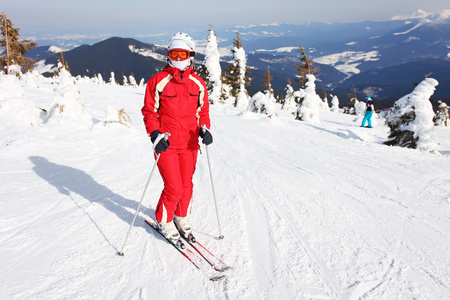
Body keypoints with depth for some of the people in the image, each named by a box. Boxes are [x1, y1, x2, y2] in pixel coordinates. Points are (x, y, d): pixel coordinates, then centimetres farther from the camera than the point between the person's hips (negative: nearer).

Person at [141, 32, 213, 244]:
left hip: (189, 144, 4)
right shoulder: (158, 81, -5)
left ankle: (182, 217, 37)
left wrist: (204, 129, -6)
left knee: (186, 185, 12)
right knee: (174, 188, -5)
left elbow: (203, 110, 13)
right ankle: (164, 220, 22)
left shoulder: (198, 83, 5)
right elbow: (149, 112, -2)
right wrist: (155, 135, -16)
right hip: (166, 145, -3)